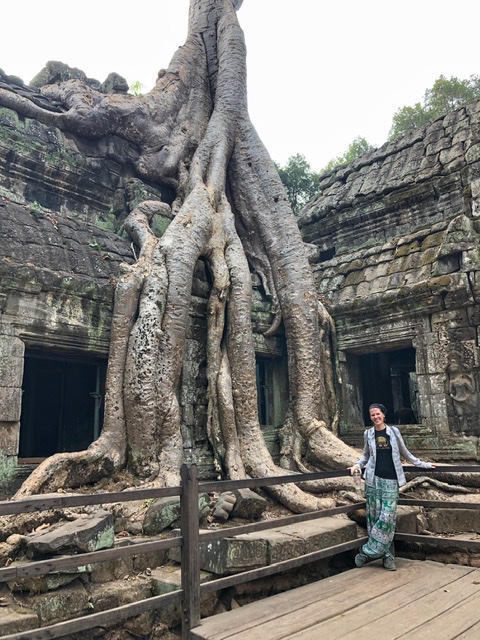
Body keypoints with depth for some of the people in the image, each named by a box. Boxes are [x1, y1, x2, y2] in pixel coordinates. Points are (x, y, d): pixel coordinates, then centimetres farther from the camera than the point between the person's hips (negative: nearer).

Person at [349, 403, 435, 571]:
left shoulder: (394, 431, 4)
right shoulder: (368, 434, 6)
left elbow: (405, 453, 14)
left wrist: (423, 464, 16)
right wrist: (357, 465, -2)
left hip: (391, 481, 0)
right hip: (373, 480, 1)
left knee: (387, 518, -6)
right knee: (375, 517, -1)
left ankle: (367, 552, 3)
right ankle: (388, 556, 10)